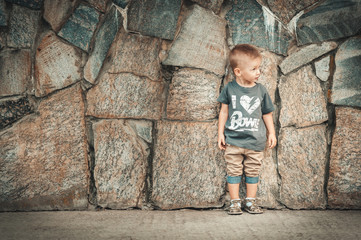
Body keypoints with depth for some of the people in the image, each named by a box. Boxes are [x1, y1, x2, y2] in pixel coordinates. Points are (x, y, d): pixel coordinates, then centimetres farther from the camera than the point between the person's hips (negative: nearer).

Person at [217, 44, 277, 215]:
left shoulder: (260, 90, 1)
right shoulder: (230, 89, -4)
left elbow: (267, 114, 10)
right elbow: (224, 111, 4)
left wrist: (271, 133, 9)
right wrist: (221, 133, 3)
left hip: (255, 142, 2)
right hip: (233, 141, -1)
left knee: (253, 172, 8)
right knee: (234, 171, 3)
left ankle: (250, 202, 20)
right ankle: (235, 202, 13)